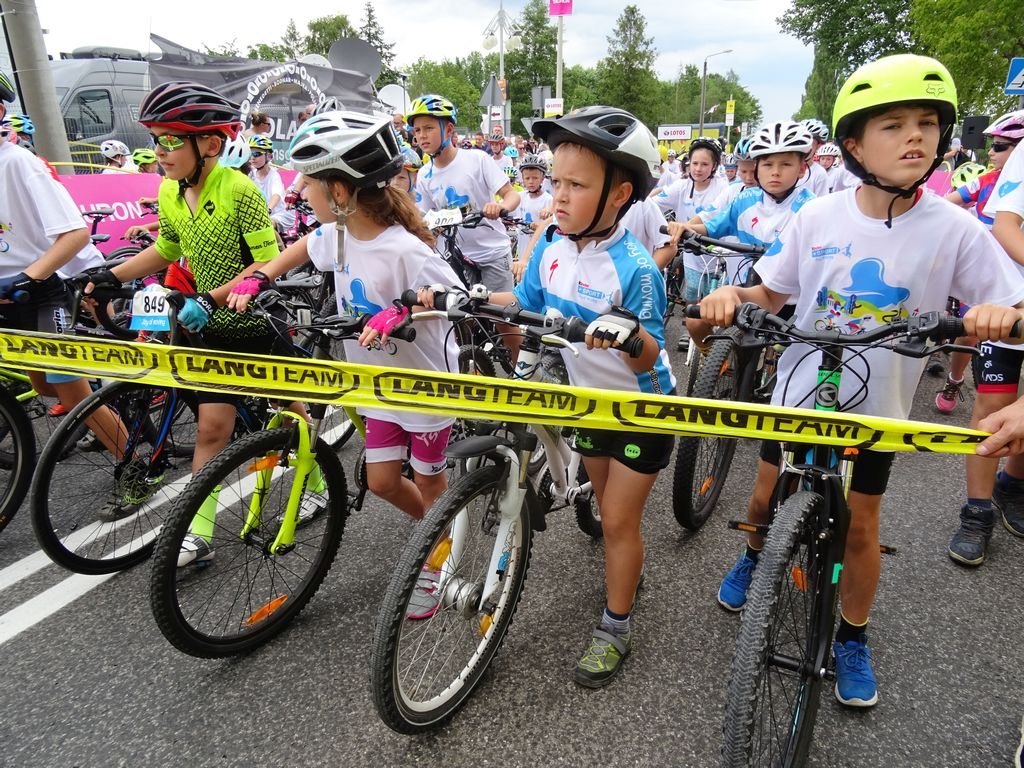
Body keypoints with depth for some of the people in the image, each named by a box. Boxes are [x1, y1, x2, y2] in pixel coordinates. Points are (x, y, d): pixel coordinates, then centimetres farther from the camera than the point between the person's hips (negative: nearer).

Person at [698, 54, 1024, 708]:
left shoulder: (954, 228, -11)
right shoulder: (818, 219, -9)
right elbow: (773, 294, -1)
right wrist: (732, 296, -22)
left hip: (876, 407, -1)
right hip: (799, 391, 1)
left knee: (859, 526, 11)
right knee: (768, 498, 16)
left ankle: (853, 640, 34)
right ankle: (755, 557, 50)